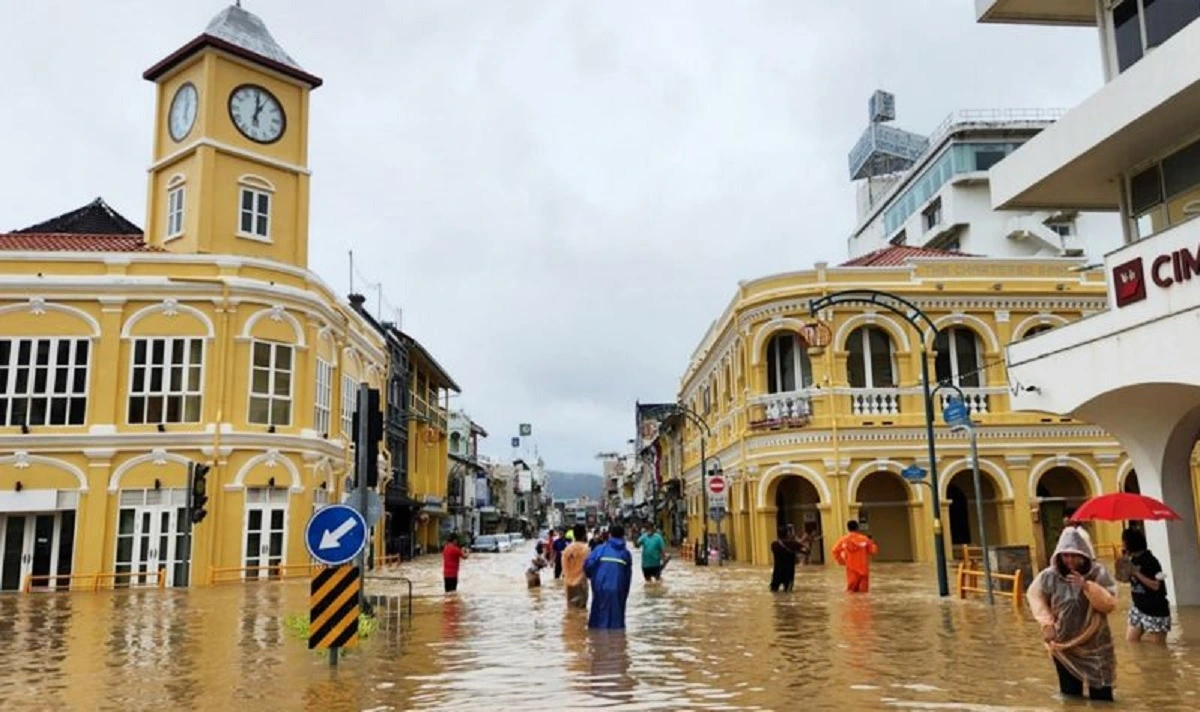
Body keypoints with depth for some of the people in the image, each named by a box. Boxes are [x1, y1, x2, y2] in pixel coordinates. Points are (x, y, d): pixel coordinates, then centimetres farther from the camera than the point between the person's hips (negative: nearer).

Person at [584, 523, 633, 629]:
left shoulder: (601, 549, 0)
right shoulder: (626, 553, 7)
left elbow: (588, 564, -9)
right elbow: (628, 575, 8)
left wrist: (592, 576, 12)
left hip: (601, 587, -1)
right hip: (618, 589, 1)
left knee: (599, 615, 10)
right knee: (616, 617, 10)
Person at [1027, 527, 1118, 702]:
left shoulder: (1098, 573, -11)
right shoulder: (1050, 575, -9)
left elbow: (1110, 604, -17)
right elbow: (1034, 595, 3)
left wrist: (1087, 586, -29)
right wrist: (1046, 623, -7)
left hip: (1095, 646, -2)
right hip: (1063, 645, 2)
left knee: (1101, 696, 3)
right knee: (1070, 695, 15)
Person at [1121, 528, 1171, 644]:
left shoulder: (1150, 562, -19)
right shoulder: (1133, 559, 5)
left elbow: (1156, 585, -25)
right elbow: (1124, 577, 12)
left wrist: (1136, 572, -25)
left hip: (1155, 611, -8)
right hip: (1139, 608, 8)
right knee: (1130, 641, 8)